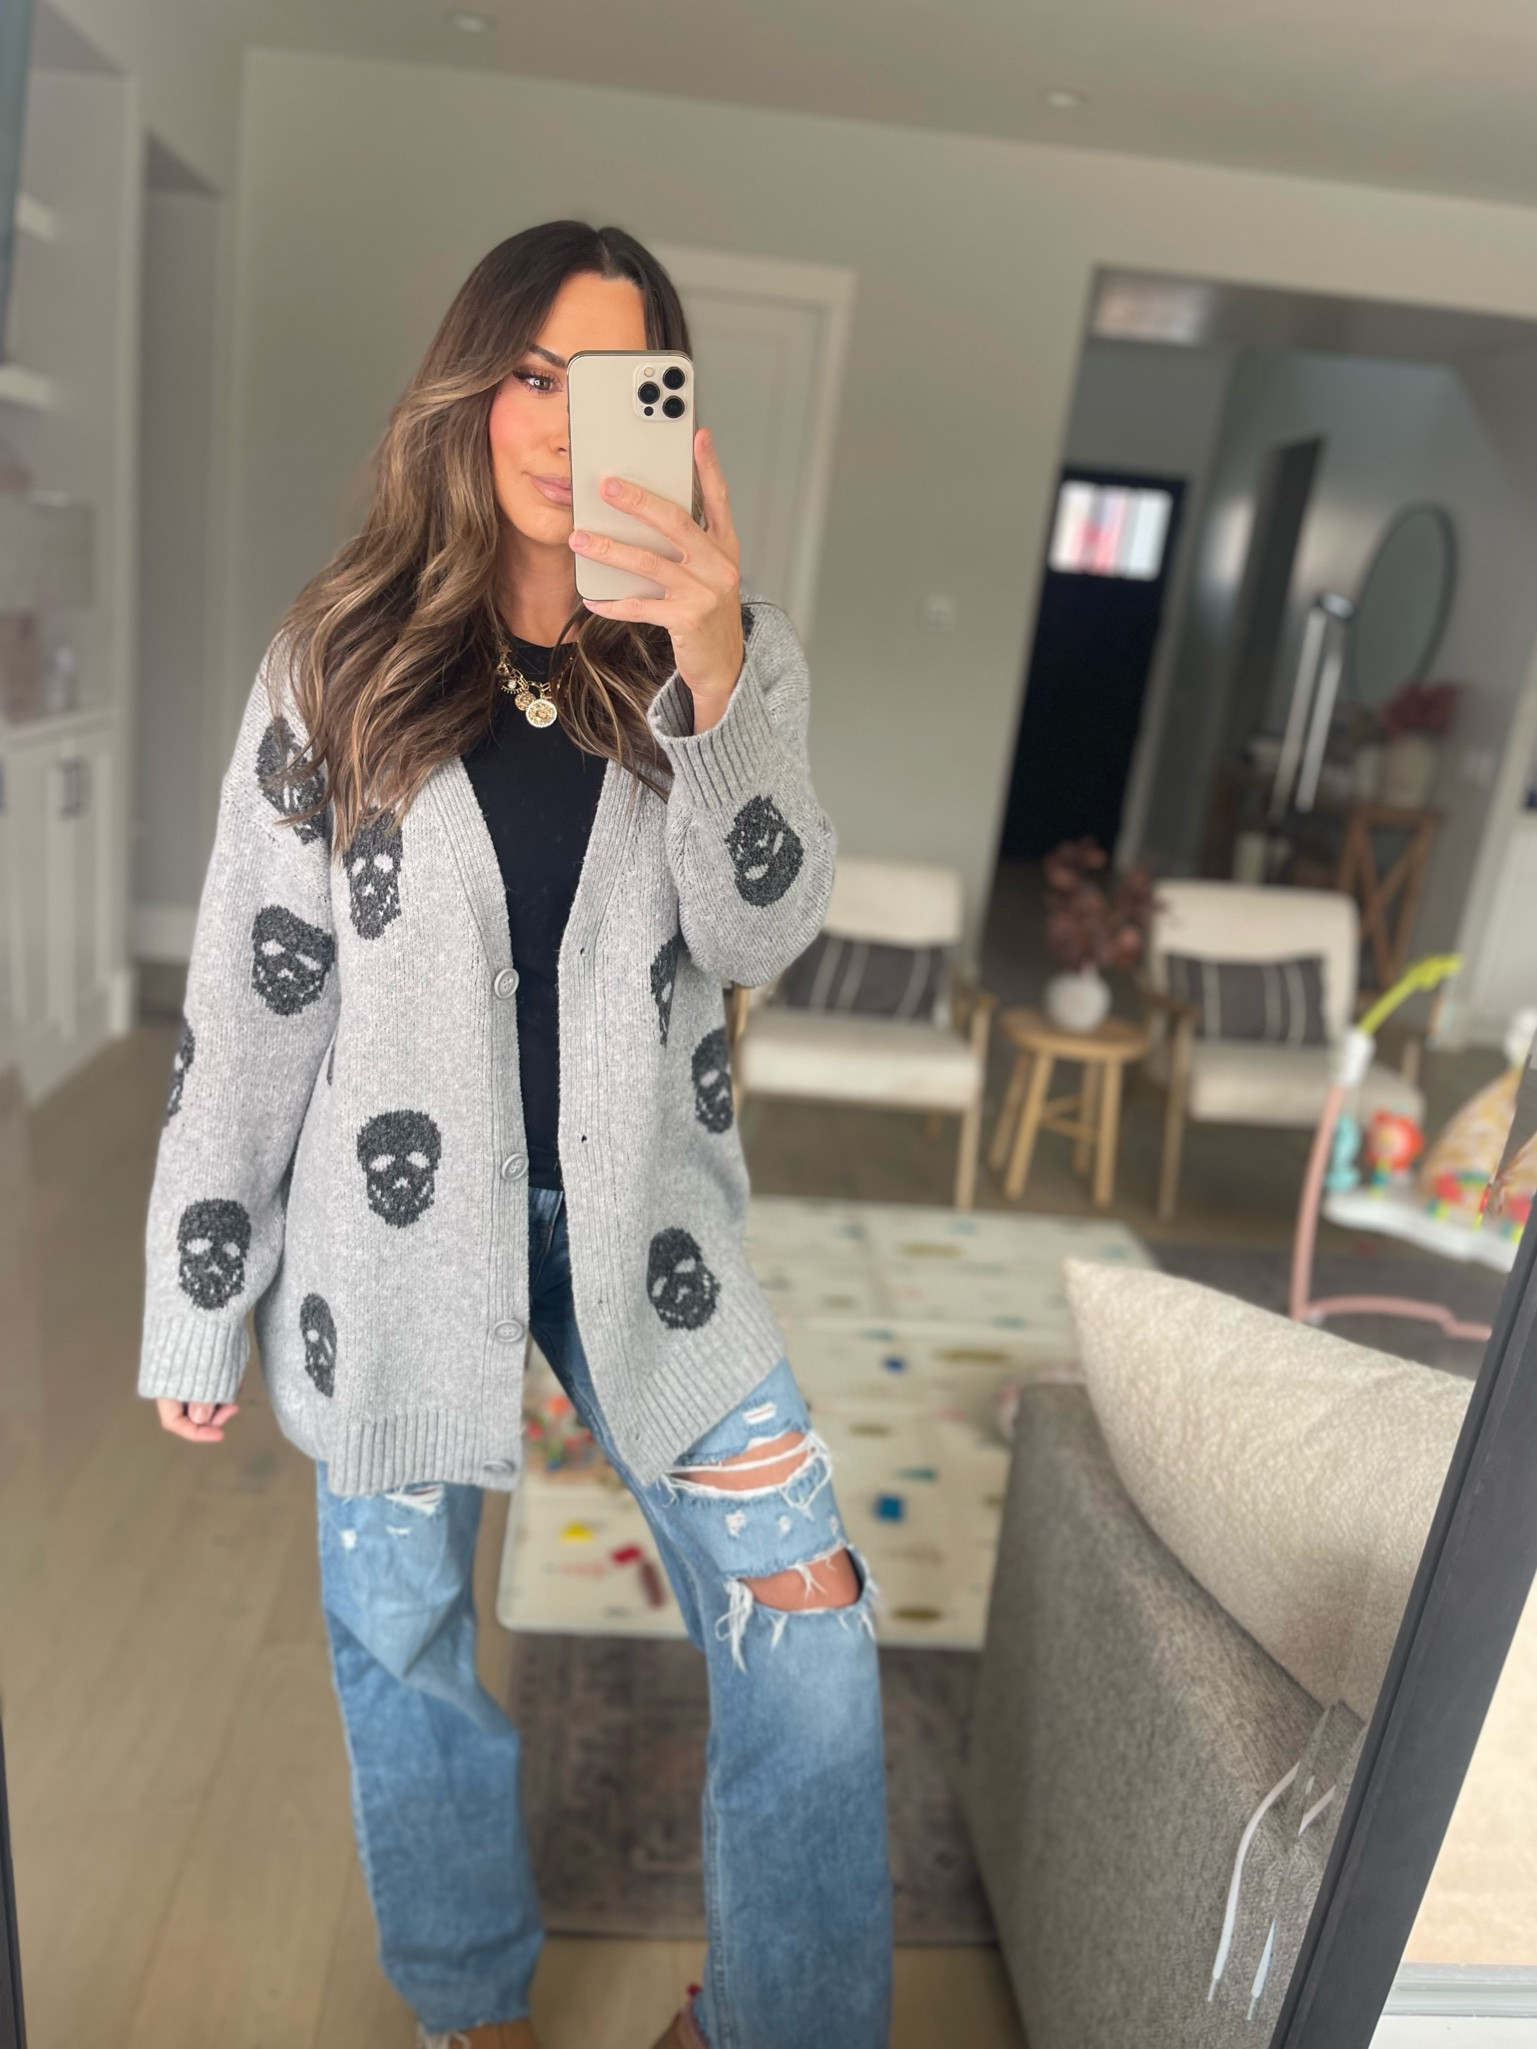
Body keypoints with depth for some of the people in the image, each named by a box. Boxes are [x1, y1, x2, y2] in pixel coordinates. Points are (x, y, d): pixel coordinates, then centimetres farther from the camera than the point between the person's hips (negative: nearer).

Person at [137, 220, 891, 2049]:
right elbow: (247, 999, 0)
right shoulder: (339, 666, 0)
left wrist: (715, 674, -27)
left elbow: (758, 934, -11)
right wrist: (197, 1311, 2)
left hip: (644, 1216, 1)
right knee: (401, 1640, 13)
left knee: (807, 1636, 0)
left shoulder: (724, 661, 3)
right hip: (398, 1223, 0)